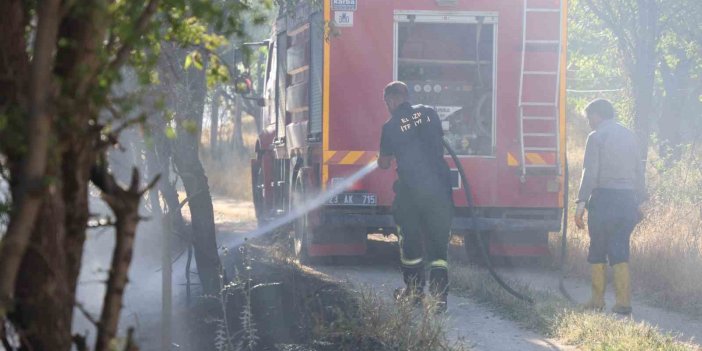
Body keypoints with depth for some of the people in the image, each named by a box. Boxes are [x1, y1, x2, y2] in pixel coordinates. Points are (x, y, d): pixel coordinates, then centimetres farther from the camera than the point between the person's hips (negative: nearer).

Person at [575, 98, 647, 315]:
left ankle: (597, 300, 6)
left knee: (598, 250, 5)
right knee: (620, 250, 5)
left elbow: (590, 172, -12)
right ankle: (623, 301, -5)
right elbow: (639, 173, 16)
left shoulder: (596, 137, -4)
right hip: (627, 198, 5)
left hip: (604, 199, -5)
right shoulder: (630, 137, 14)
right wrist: (639, 201, 21)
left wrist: (581, 203, -15)